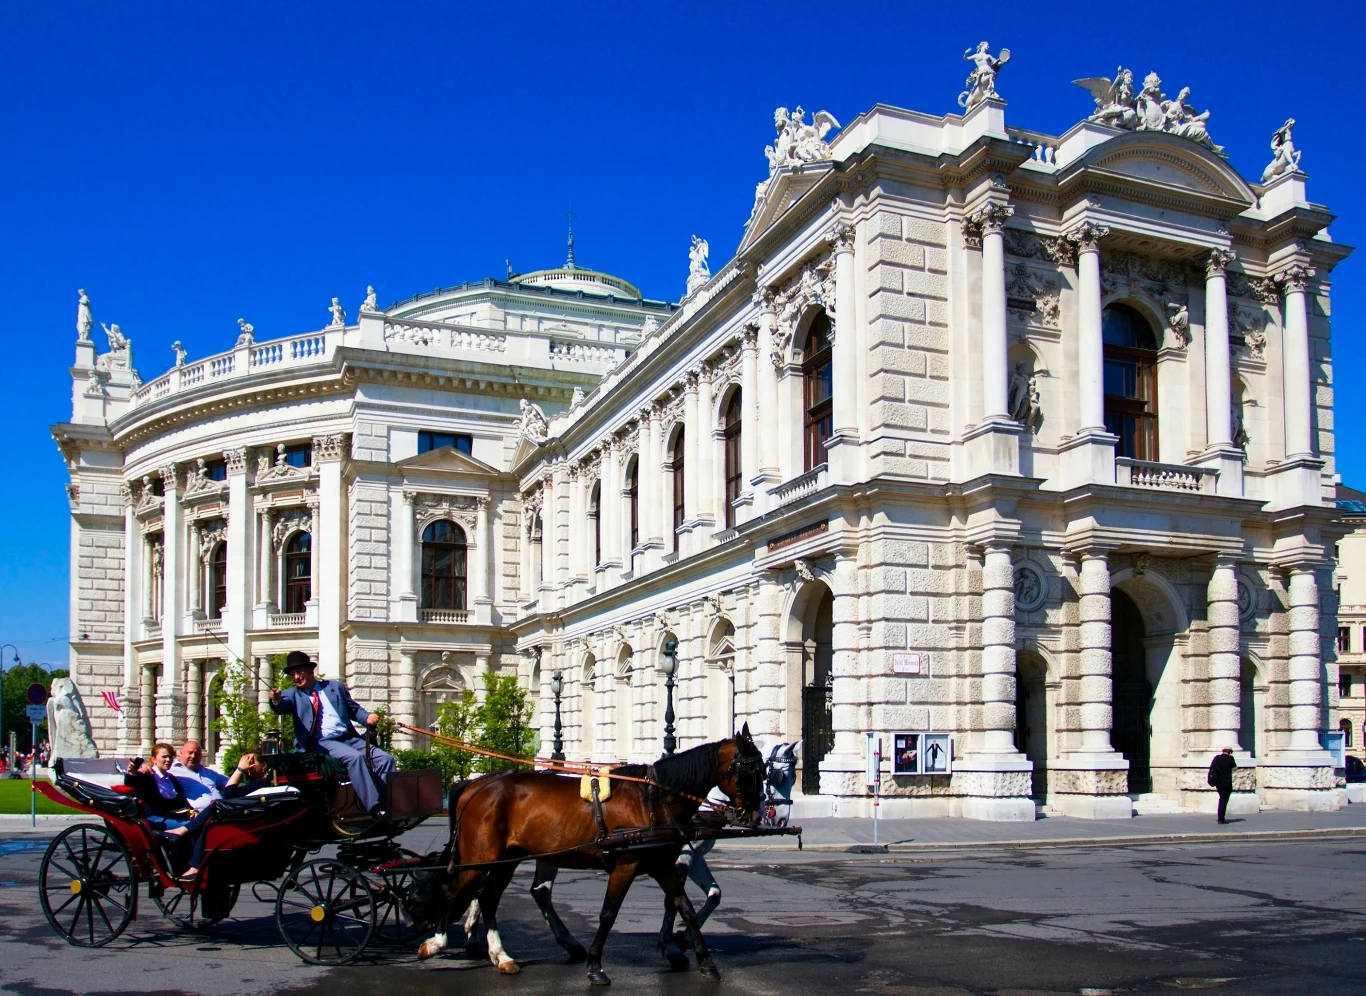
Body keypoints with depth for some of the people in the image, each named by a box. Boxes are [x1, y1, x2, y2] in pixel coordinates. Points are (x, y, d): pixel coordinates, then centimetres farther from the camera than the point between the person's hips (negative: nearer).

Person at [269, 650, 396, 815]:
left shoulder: (336, 687, 19)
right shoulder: (292, 695, 12)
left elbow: (354, 709, 21)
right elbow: (281, 707, -10)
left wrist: (368, 717, -1)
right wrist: (276, 700, -35)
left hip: (349, 739, 4)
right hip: (321, 744, -4)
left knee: (385, 759, -15)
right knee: (355, 757, -33)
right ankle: (375, 810, -39)